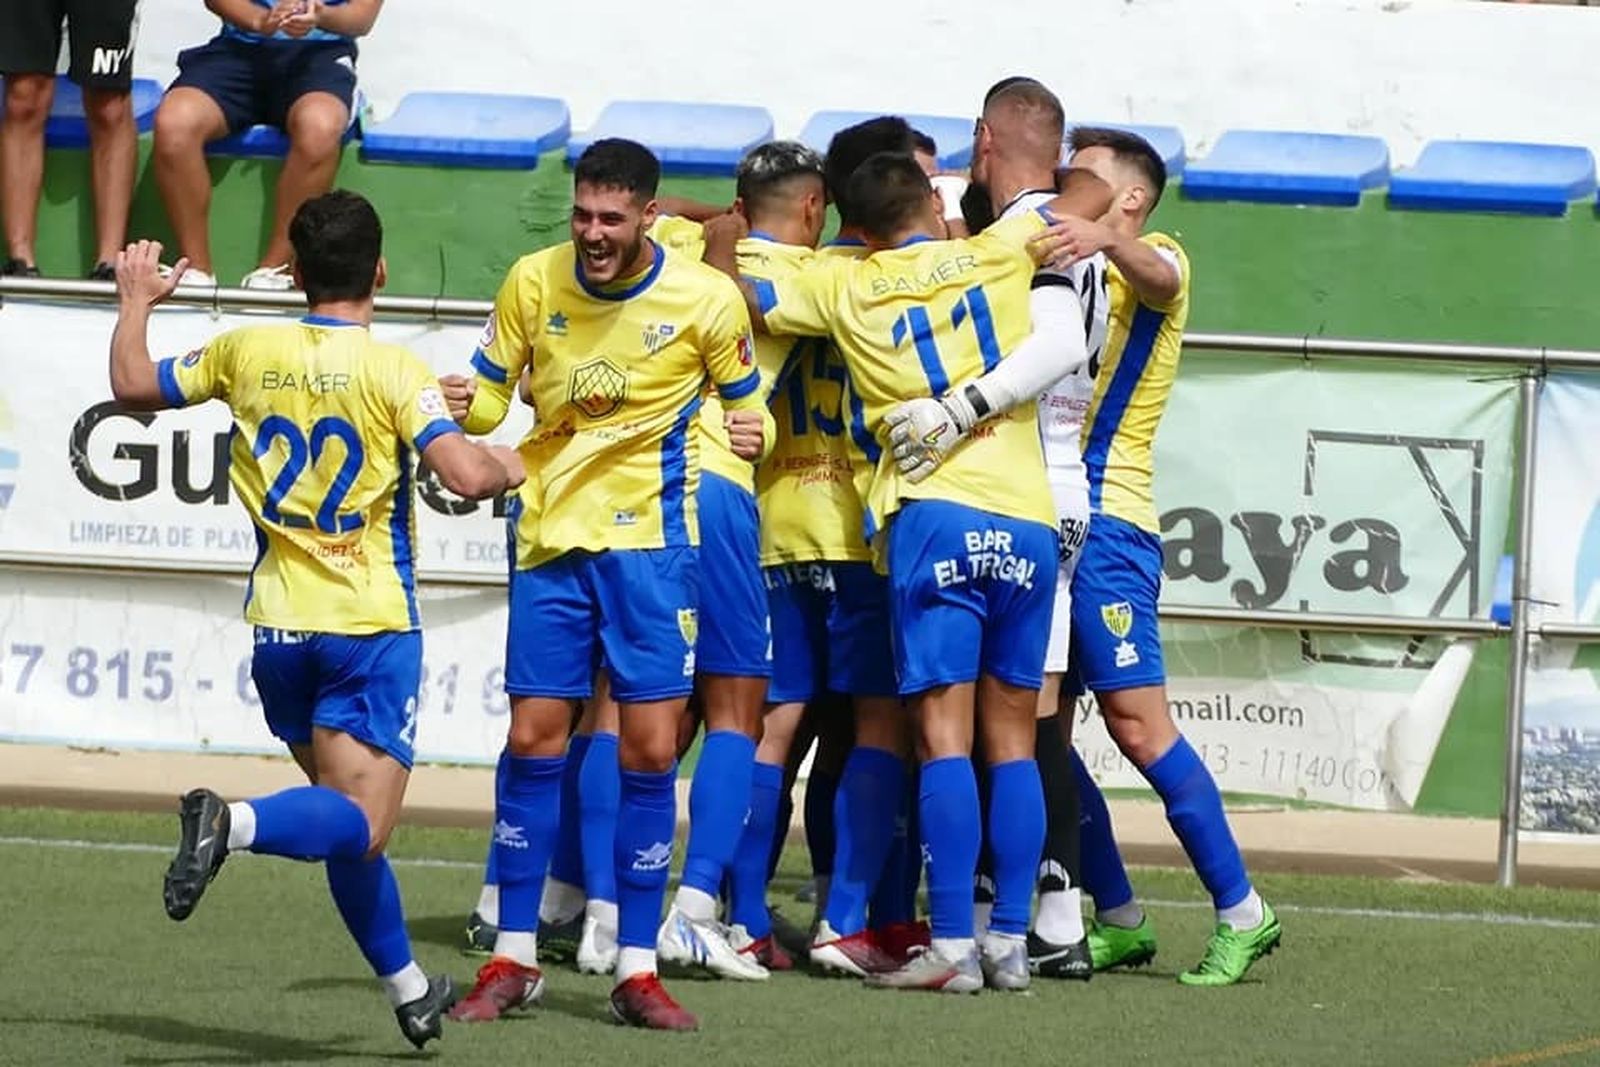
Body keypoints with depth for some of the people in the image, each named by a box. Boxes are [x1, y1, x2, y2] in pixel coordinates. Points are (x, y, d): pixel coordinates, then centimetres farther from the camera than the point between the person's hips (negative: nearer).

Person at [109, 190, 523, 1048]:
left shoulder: (247, 354, 2)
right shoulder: (391, 369, -11)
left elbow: (134, 387, 15)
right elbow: (466, 475, -20)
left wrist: (135, 301, 30)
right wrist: (515, 465, 2)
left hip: (277, 629, 5)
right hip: (369, 625, -5)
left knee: (346, 814, 18)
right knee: (358, 823, -10)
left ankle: (408, 989, 27)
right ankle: (235, 823, -39)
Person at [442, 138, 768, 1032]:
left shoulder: (706, 298, -7)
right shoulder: (533, 282, -2)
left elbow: (747, 405, 6)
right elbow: (493, 394, 7)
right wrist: (468, 406, -15)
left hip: (652, 537, -2)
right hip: (552, 532, 2)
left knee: (650, 747, -4)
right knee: (534, 739, 1)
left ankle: (637, 969, 3)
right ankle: (514, 960, 11)